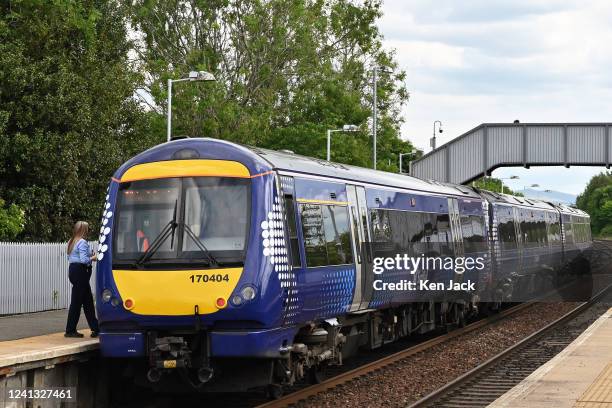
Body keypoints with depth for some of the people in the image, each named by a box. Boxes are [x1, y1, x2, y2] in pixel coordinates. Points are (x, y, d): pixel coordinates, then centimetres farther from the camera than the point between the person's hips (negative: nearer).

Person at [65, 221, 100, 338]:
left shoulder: (72, 242, 14)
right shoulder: (83, 243, -14)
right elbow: (84, 260, -22)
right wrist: (93, 258, -3)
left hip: (73, 270, 10)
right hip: (80, 272, -10)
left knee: (88, 300, 13)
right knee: (76, 301, -4)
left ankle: (95, 328, 17)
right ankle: (70, 330, 0)